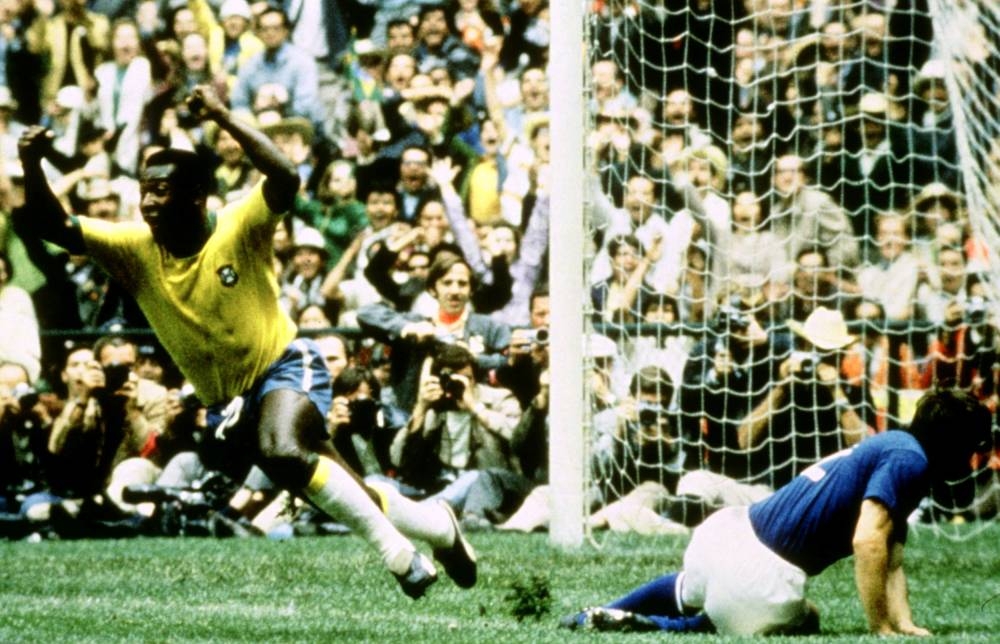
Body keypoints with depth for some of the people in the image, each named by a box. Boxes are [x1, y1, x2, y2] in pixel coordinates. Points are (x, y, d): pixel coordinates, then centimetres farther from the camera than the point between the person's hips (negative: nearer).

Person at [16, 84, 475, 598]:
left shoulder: (238, 229, -18)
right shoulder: (136, 248, -7)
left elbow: (286, 178, -36)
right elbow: (54, 228, -14)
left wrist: (223, 117, -38)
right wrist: (33, 167, -31)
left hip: (285, 367, -5)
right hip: (225, 401, 5)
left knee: (283, 452, -36)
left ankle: (399, 551, -23)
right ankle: (435, 526, 33)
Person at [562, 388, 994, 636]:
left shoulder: (894, 444, 20)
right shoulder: (908, 460, -11)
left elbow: (890, 555, 21)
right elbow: (868, 541, -23)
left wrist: (904, 624, 10)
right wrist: (881, 630, -17)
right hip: (759, 575, -11)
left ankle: (595, 617, 36)